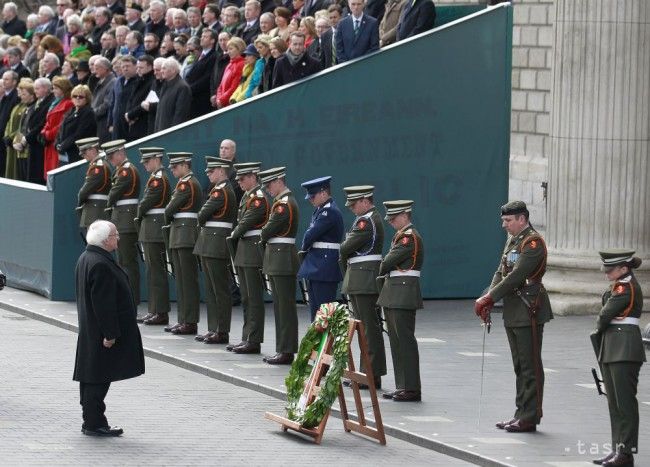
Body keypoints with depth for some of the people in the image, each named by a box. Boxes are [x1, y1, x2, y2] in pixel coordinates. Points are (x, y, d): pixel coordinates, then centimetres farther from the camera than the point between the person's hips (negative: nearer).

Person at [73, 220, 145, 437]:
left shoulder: (85, 259, 11)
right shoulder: (101, 265, -22)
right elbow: (103, 303, -24)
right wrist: (110, 334, -21)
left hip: (89, 331, 11)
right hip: (101, 334, -11)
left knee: (91, 377, 14)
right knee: (99, 378, -5)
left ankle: (91, 421, 21)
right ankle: (94, 423, -2)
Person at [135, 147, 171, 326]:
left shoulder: (158, 179, -14)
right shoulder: (157, 178, 17)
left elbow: (146, 202, -15)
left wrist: (138, 217, 2)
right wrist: (141, 219, 5)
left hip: (155, 229, -10)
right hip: (151, 231, 10)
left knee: (157, 270, -8)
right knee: (152, 270, 12)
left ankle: (161, 313, -7)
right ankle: (153, 311, 16)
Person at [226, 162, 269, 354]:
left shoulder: (258, 197, -13)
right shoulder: (247, 196, 17)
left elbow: (247, 222, -15)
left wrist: (233, 236, 0)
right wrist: (235, 236, 4)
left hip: (252, 252, -10)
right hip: (243, 252, 10)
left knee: (254, 298, -7)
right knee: (246, 298, 12)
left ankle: (253, 341, -6)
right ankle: (247, 339, 17)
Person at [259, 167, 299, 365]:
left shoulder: (285, 204, -15)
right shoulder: (282, 201, 17)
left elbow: (269, 230, -14)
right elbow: (270, 229, 19)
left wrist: (263, 237, 4)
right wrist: (266, 240, 2)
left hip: (283, 261, -10)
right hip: (276, 261, 10)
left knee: (285, 307, -7)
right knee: (280, 307, 12)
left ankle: (287, 352, -5)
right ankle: (282, 350, 15)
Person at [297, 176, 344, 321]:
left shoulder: (330, 212, -16)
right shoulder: (320, 210, 15)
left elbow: (311, 234, -17)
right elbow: (310, 232, 14)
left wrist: (304, 249, 0)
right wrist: (305, 251, -1)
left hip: (324, 269, -10)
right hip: (316, 267, 10)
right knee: (315, 309, 14)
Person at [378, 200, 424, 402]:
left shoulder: (410, 237, -14)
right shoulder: (401, 235, 17)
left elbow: (388, 262, -14)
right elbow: (388, 262, 17)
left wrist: (382, 274, 3)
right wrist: (385, 276, 2)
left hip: (404, 296, -10)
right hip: (394, 296, 10)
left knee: (405, 340, -7)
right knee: (396, 340, 12)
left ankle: (411, 389, -4)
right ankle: (402, 386, 17)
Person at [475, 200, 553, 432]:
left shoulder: (533, 242, -14)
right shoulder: (512, 240, 15)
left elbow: (517, 275, -21)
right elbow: (501, 273, 13)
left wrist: (489, 298, -19)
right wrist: (488, 300, -2)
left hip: (529, 312, -10)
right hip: (513, 312, 10)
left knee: (530, 367, -4)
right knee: (520, 366, 14)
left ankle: (529, 418, -2)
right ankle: (521, 415, 20)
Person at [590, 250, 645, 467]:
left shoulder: (626, 288, -15)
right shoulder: (619, 286, 16)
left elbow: (605, 315, -15)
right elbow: (605, 315, 15)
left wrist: (598, 329, 3)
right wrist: (601, 333, 1)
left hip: (625, 350, -10)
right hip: (611, 348, 10)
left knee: (625, 401, -7)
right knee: (614, 402, 11)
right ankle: (618, 449, 14)